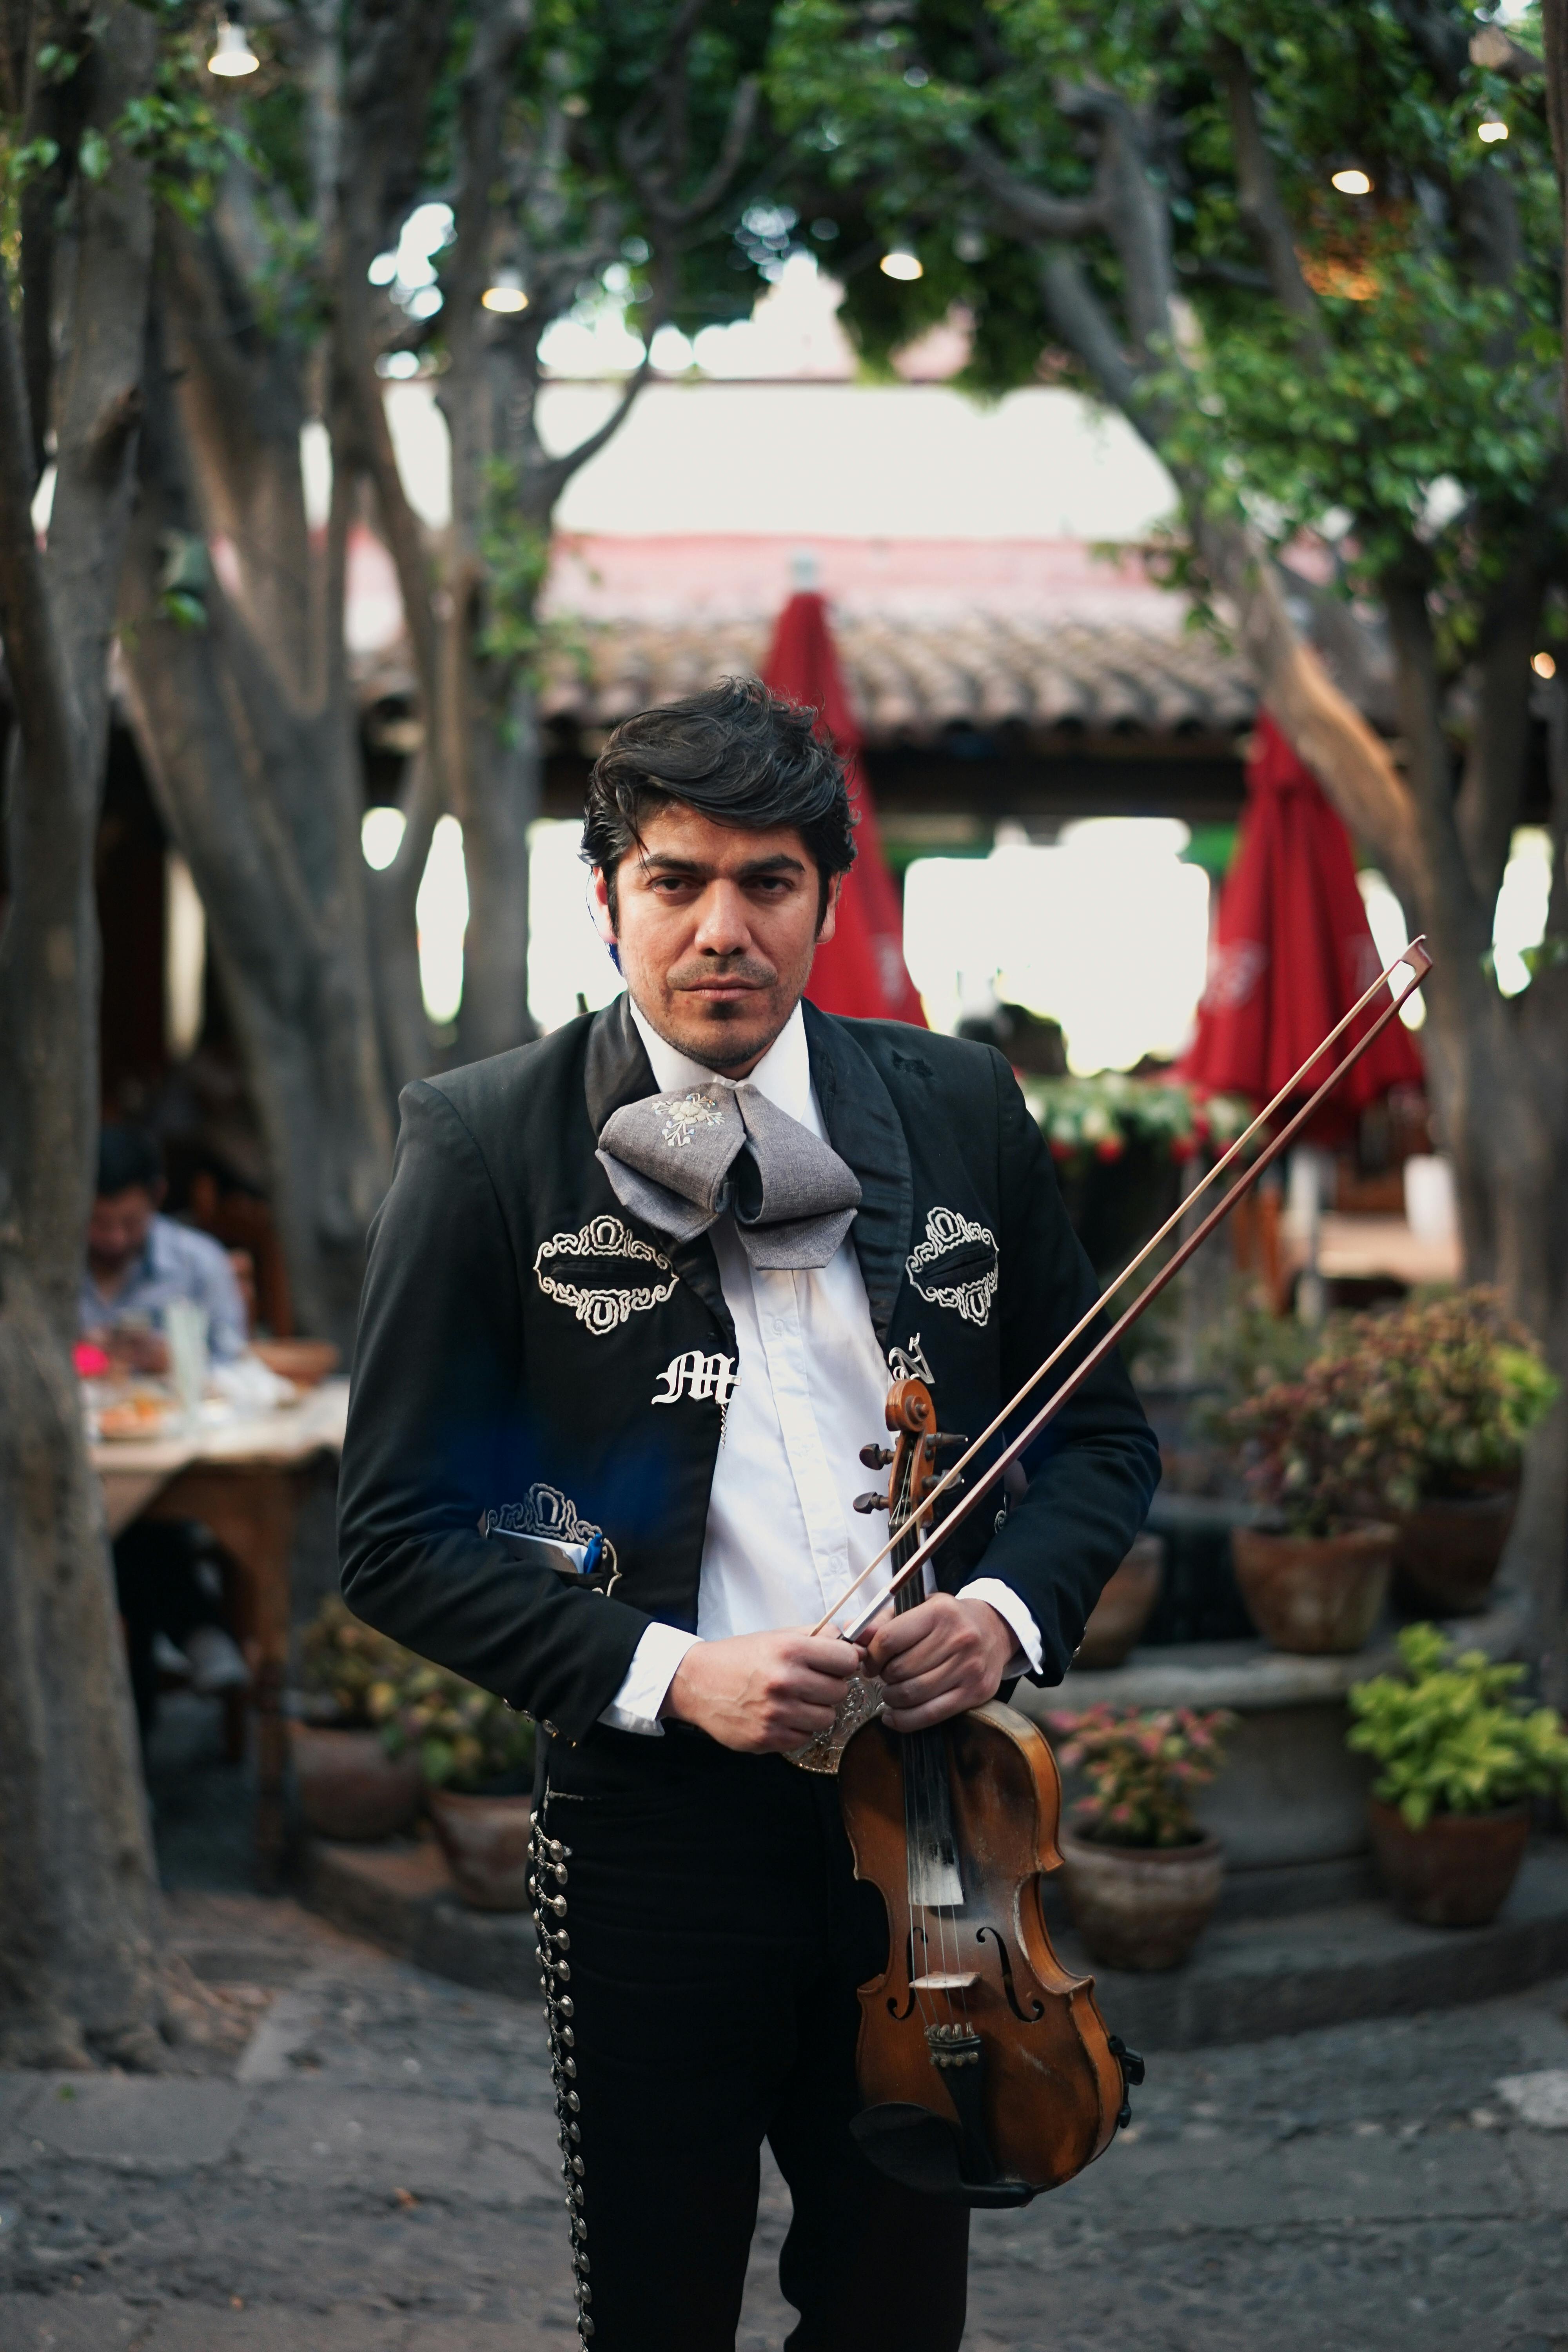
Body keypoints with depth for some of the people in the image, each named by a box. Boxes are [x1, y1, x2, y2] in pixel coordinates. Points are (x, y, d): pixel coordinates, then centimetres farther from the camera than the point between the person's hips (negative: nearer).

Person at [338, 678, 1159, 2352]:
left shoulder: (960, 1109, 4)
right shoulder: (487, 1143, -5)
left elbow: (1100, 1430, 12)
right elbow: (397, 1535, -5)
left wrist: (1012, 1606, -8)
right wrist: (662, 1671, -17)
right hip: (655, 1824, -2)